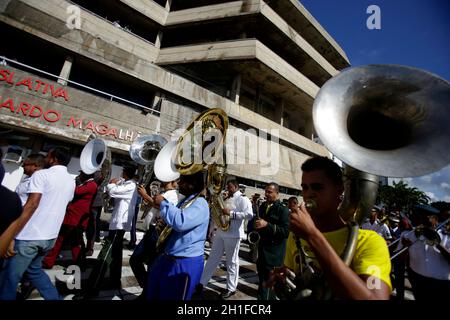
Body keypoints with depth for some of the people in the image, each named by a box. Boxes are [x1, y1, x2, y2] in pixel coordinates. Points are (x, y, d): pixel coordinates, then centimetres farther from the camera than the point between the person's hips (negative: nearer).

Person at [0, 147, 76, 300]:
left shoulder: (41, 174, -10)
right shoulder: (71, 181, 10)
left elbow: (31, 205, -20)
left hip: (29, 236, -7)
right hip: (50, 236, 7)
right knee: (34, 269, 24)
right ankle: (54, 298, 23)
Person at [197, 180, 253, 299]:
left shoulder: (243, 199, -9)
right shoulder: (227, 199, 16)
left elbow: (249, 214, -21)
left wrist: (231, 213, -23)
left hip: (233, 234, -8)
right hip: (221, 232, 8)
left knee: (231, 261, 6)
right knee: (213, 258, 13)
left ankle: (231, 288, 20)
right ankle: (202, 283, 22)